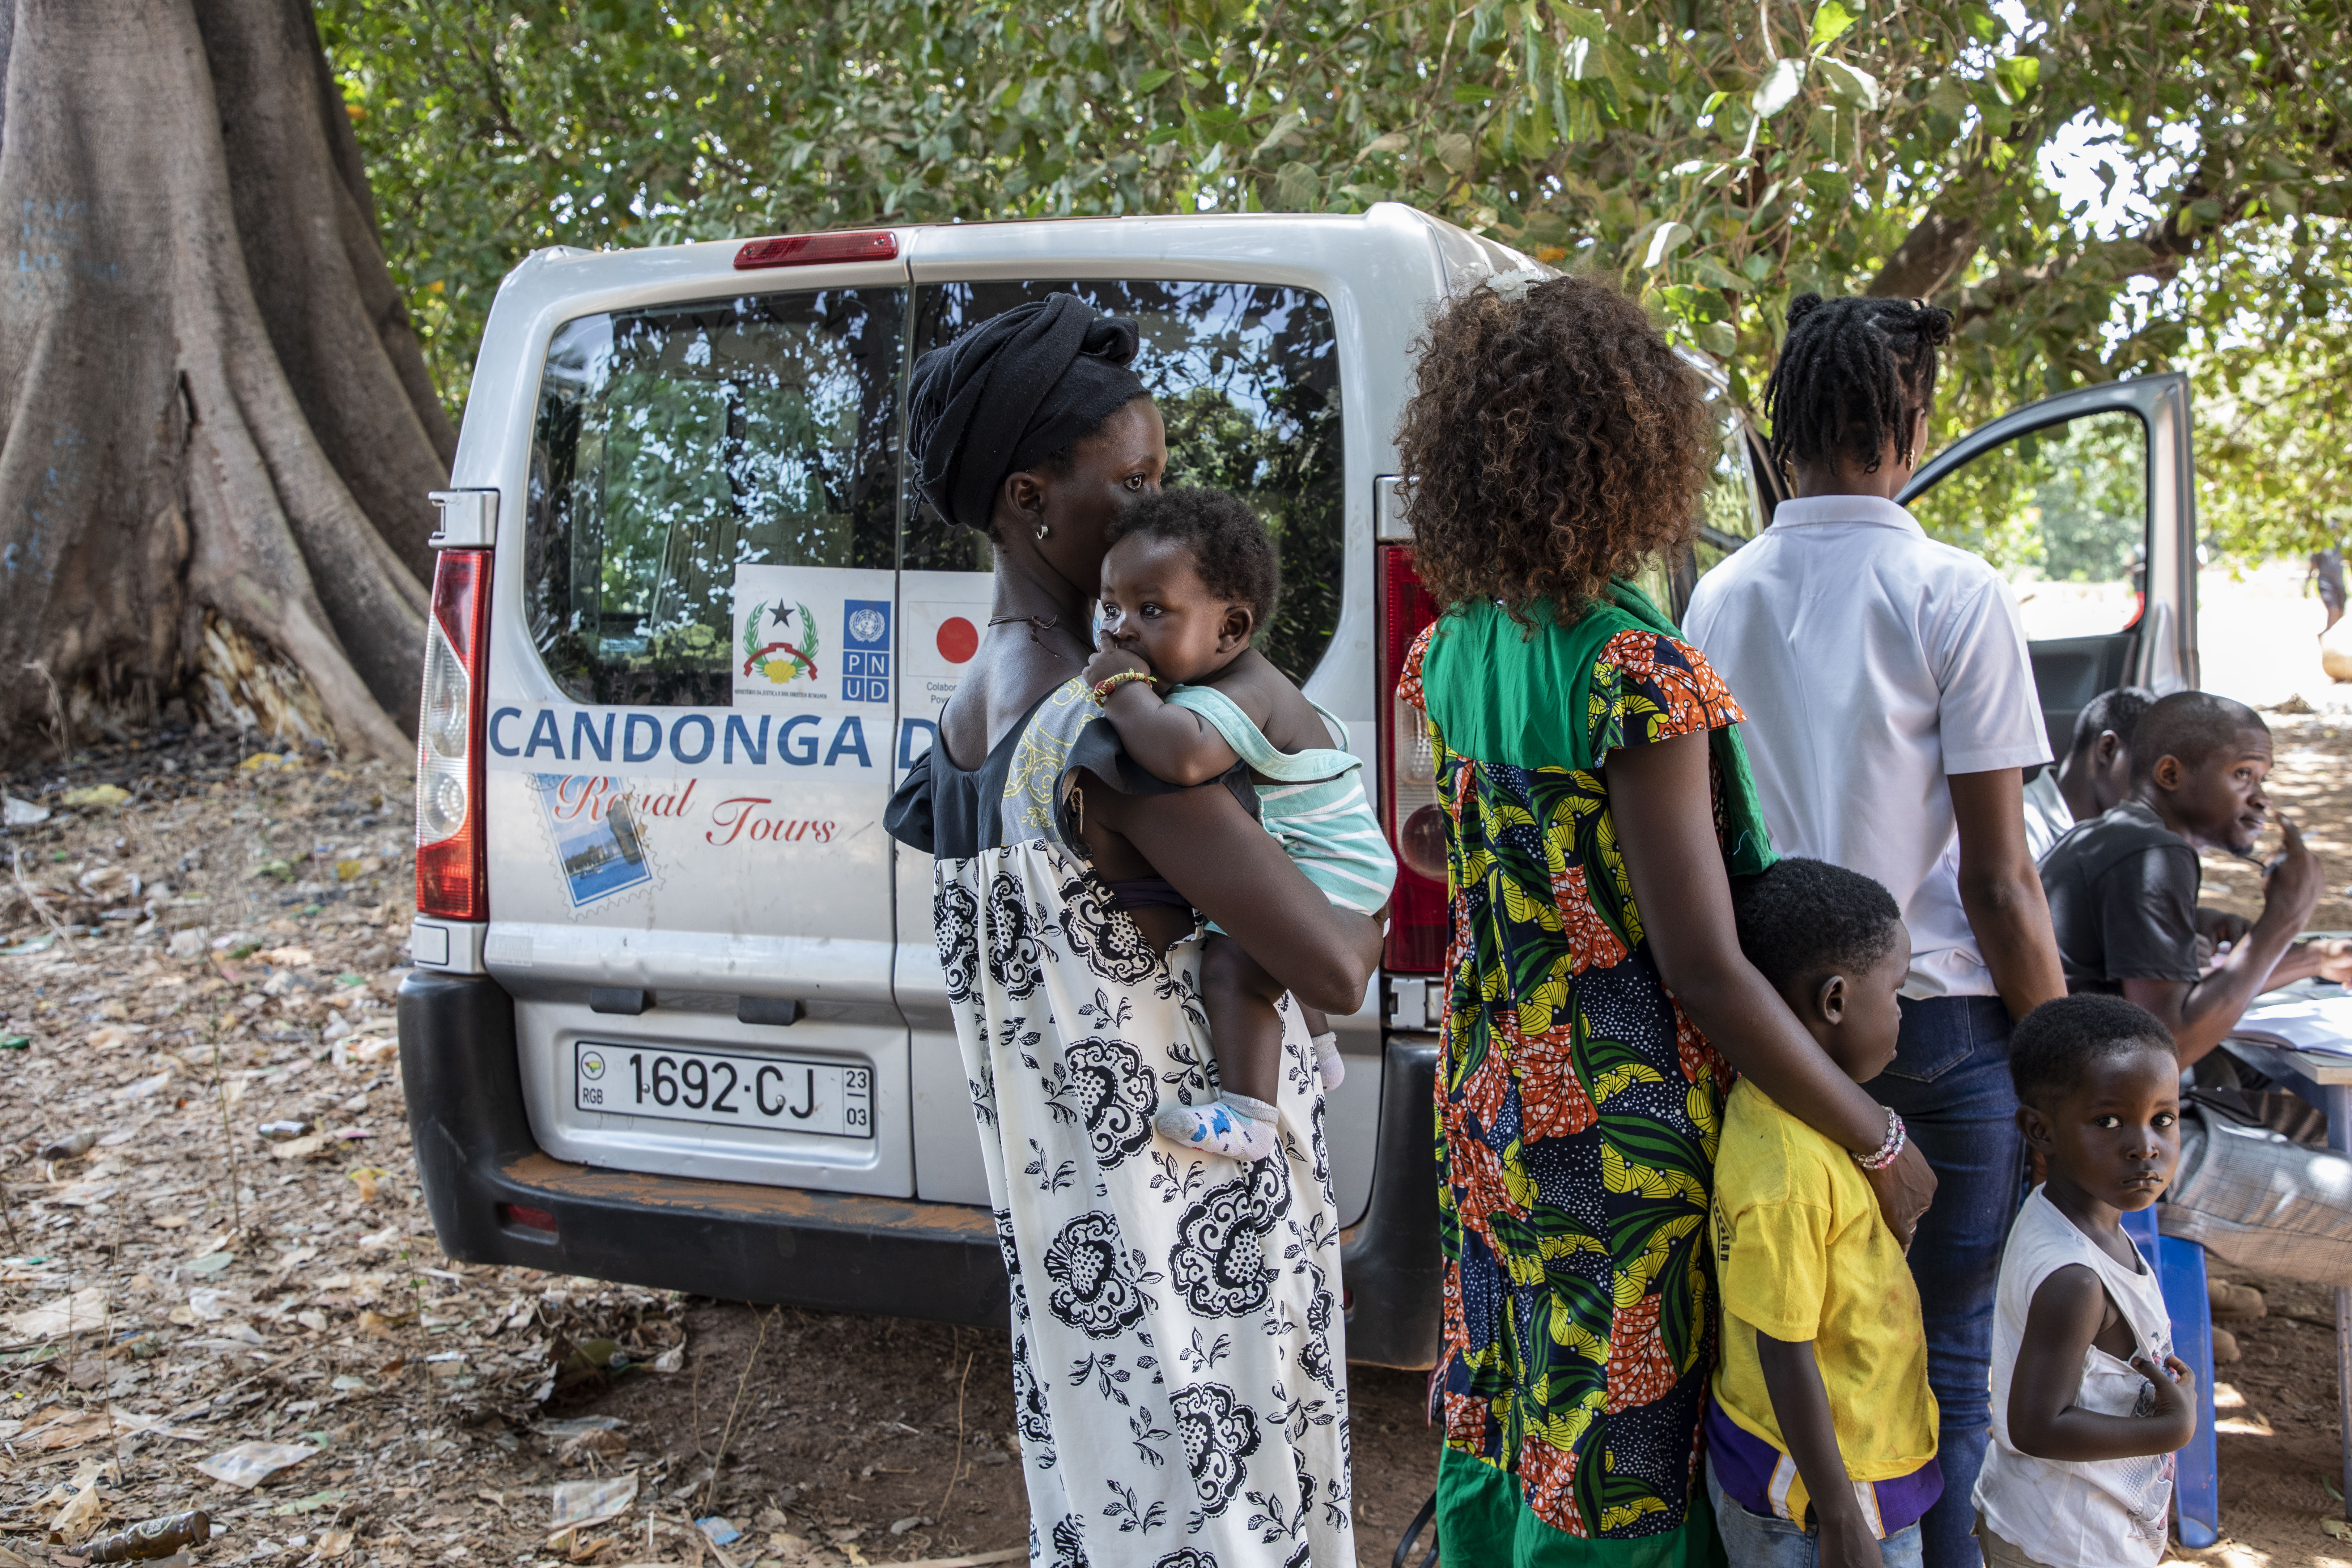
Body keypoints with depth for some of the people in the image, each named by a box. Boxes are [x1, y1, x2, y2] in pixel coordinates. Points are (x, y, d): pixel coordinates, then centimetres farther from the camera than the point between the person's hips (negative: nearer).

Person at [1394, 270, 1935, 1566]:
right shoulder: (1634, 670, -23)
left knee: (1502, 1410, 22)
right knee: (1621, 1443, 9)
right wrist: (1880, 1143, -13)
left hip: (1493, 1096, 8)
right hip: (1619, 1119, -7)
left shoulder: (1450, 652, 1)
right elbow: (1703, 970, -22)